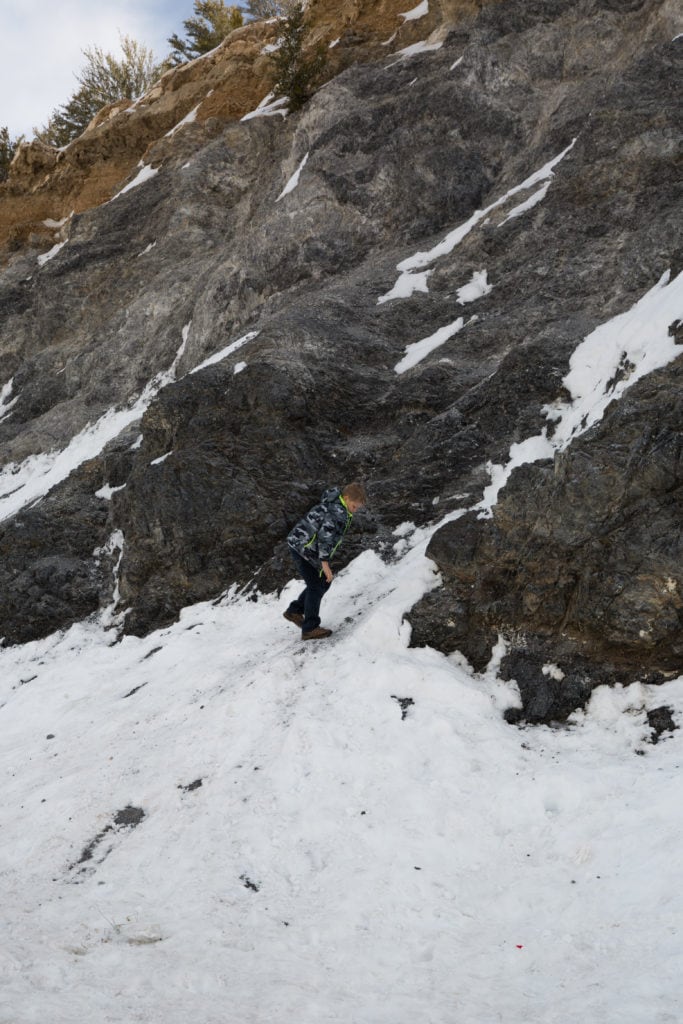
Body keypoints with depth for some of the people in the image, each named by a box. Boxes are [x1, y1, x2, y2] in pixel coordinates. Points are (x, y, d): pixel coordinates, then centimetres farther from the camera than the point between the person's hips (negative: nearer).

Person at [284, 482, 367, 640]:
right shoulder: (337, 512, -24)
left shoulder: (332, 504, 9)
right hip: (302, 548, -10)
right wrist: (325, 564, -27)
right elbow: (325, 538, -29)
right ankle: (310, 628, 3)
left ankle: (294, 611, 22)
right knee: (316, 587, -4)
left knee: (324, 582, 15)